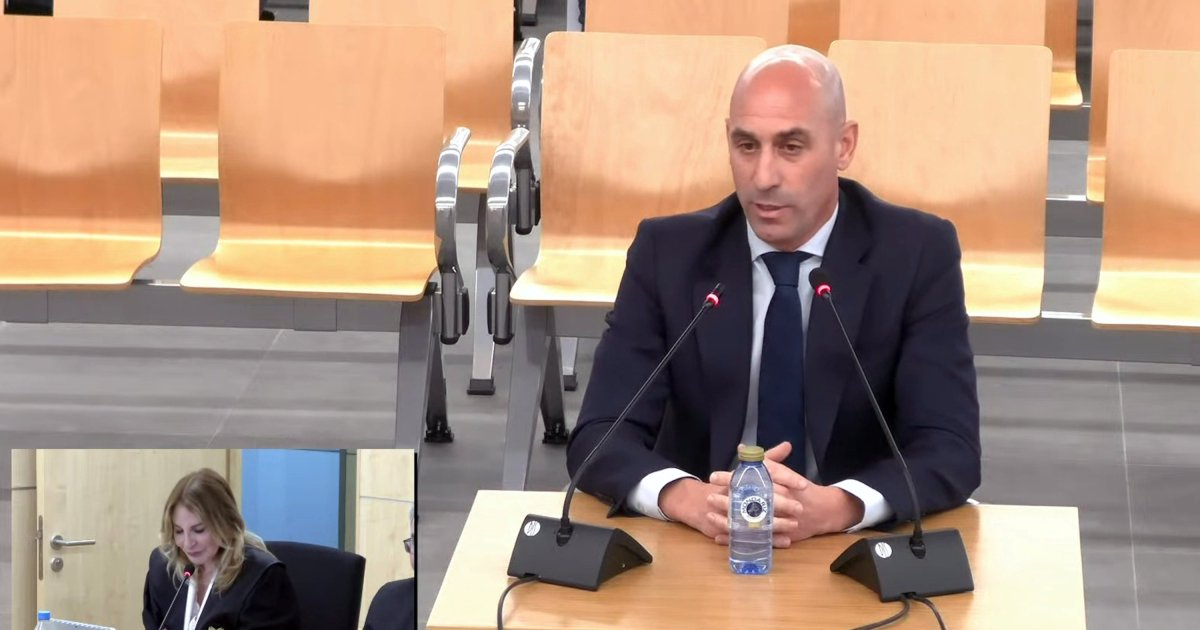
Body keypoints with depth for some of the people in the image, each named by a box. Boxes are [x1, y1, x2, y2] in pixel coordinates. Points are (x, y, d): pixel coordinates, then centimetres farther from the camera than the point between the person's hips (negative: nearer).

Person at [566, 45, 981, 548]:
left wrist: (830, 507, -30)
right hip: (701, 551, 2)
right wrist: (692, 499, -28)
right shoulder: (667, 252, 0)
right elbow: (599, 439, -6)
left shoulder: (918, 253, -4)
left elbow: (951, 450, -10)